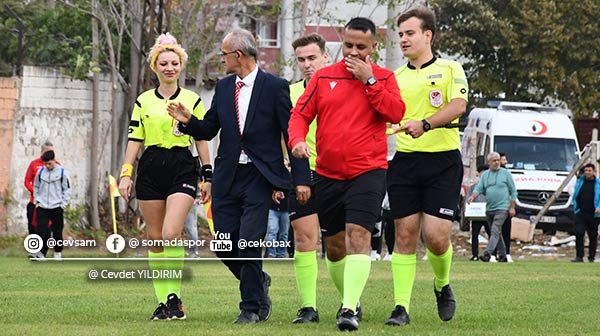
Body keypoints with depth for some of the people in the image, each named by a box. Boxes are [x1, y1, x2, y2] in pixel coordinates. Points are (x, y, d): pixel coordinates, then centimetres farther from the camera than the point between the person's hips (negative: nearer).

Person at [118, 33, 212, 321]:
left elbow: (202, 139, 8)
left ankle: (175, 296, -10)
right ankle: (163, 301, 10)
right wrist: (125, 174, 1)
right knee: (155, 238, 3)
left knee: (171, 234, -19)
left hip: (182, 167, -3)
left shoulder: (192, 100, 6)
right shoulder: (143, 102, 9)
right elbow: (134, 140, 9)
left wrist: (208, 176, 4)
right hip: (150, 169, 3)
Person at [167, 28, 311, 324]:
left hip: (259, 177, -5)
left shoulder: (274, 87, -5)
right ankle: (258, 282, 30)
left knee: (248, 243, -12)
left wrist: (301, 178, -11)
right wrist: (188, 121, -5)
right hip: (227, 177, 5)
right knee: (224, 246, 4)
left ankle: (251, 307, 1)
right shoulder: (223, 87, 11)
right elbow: (208, 131, 16)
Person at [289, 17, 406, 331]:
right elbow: (299, 114, 8)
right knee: (334, 245, 10)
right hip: (327, 174, 4)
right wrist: (297, 140, -12)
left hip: (368, 172, -4)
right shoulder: (323, 77, 8)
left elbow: (396, 113, -12)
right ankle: (349, 299, 32)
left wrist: (369, 80, -14)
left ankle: (349, 309, -24)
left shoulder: (383, 78, 4)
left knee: (358, 235, -19)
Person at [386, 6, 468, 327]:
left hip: (443, 161, -3)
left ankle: (442, 285, 21)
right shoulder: (395, 78, 14)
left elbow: (458, 105, -13)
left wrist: (425, 124, -27)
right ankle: (401, 307, 0)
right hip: (404, 162, 3)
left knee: (436, 235, -9)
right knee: (405, 234, -2)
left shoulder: (450, 69, 3)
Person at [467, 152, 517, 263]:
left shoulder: (505, 173, 1)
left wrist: (512, 207, -4)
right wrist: (472, 196, -13)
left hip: (502, 208, -6)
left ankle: (488, 253, -29)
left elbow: (513, 191, 3)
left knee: (495, 231, -18)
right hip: (489, 208, 6)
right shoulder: (485, 175, 13)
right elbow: (479, 188, 10)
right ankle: (502, 255, 19)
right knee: (497, 233, 11)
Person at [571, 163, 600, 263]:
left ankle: (591, 257, 19)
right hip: (580, 213, 1)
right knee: (578, 233, -13)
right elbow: (575, 196, 19)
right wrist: (575, 207, 10)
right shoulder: (580, 182, 10)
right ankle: (579, 256, -12)